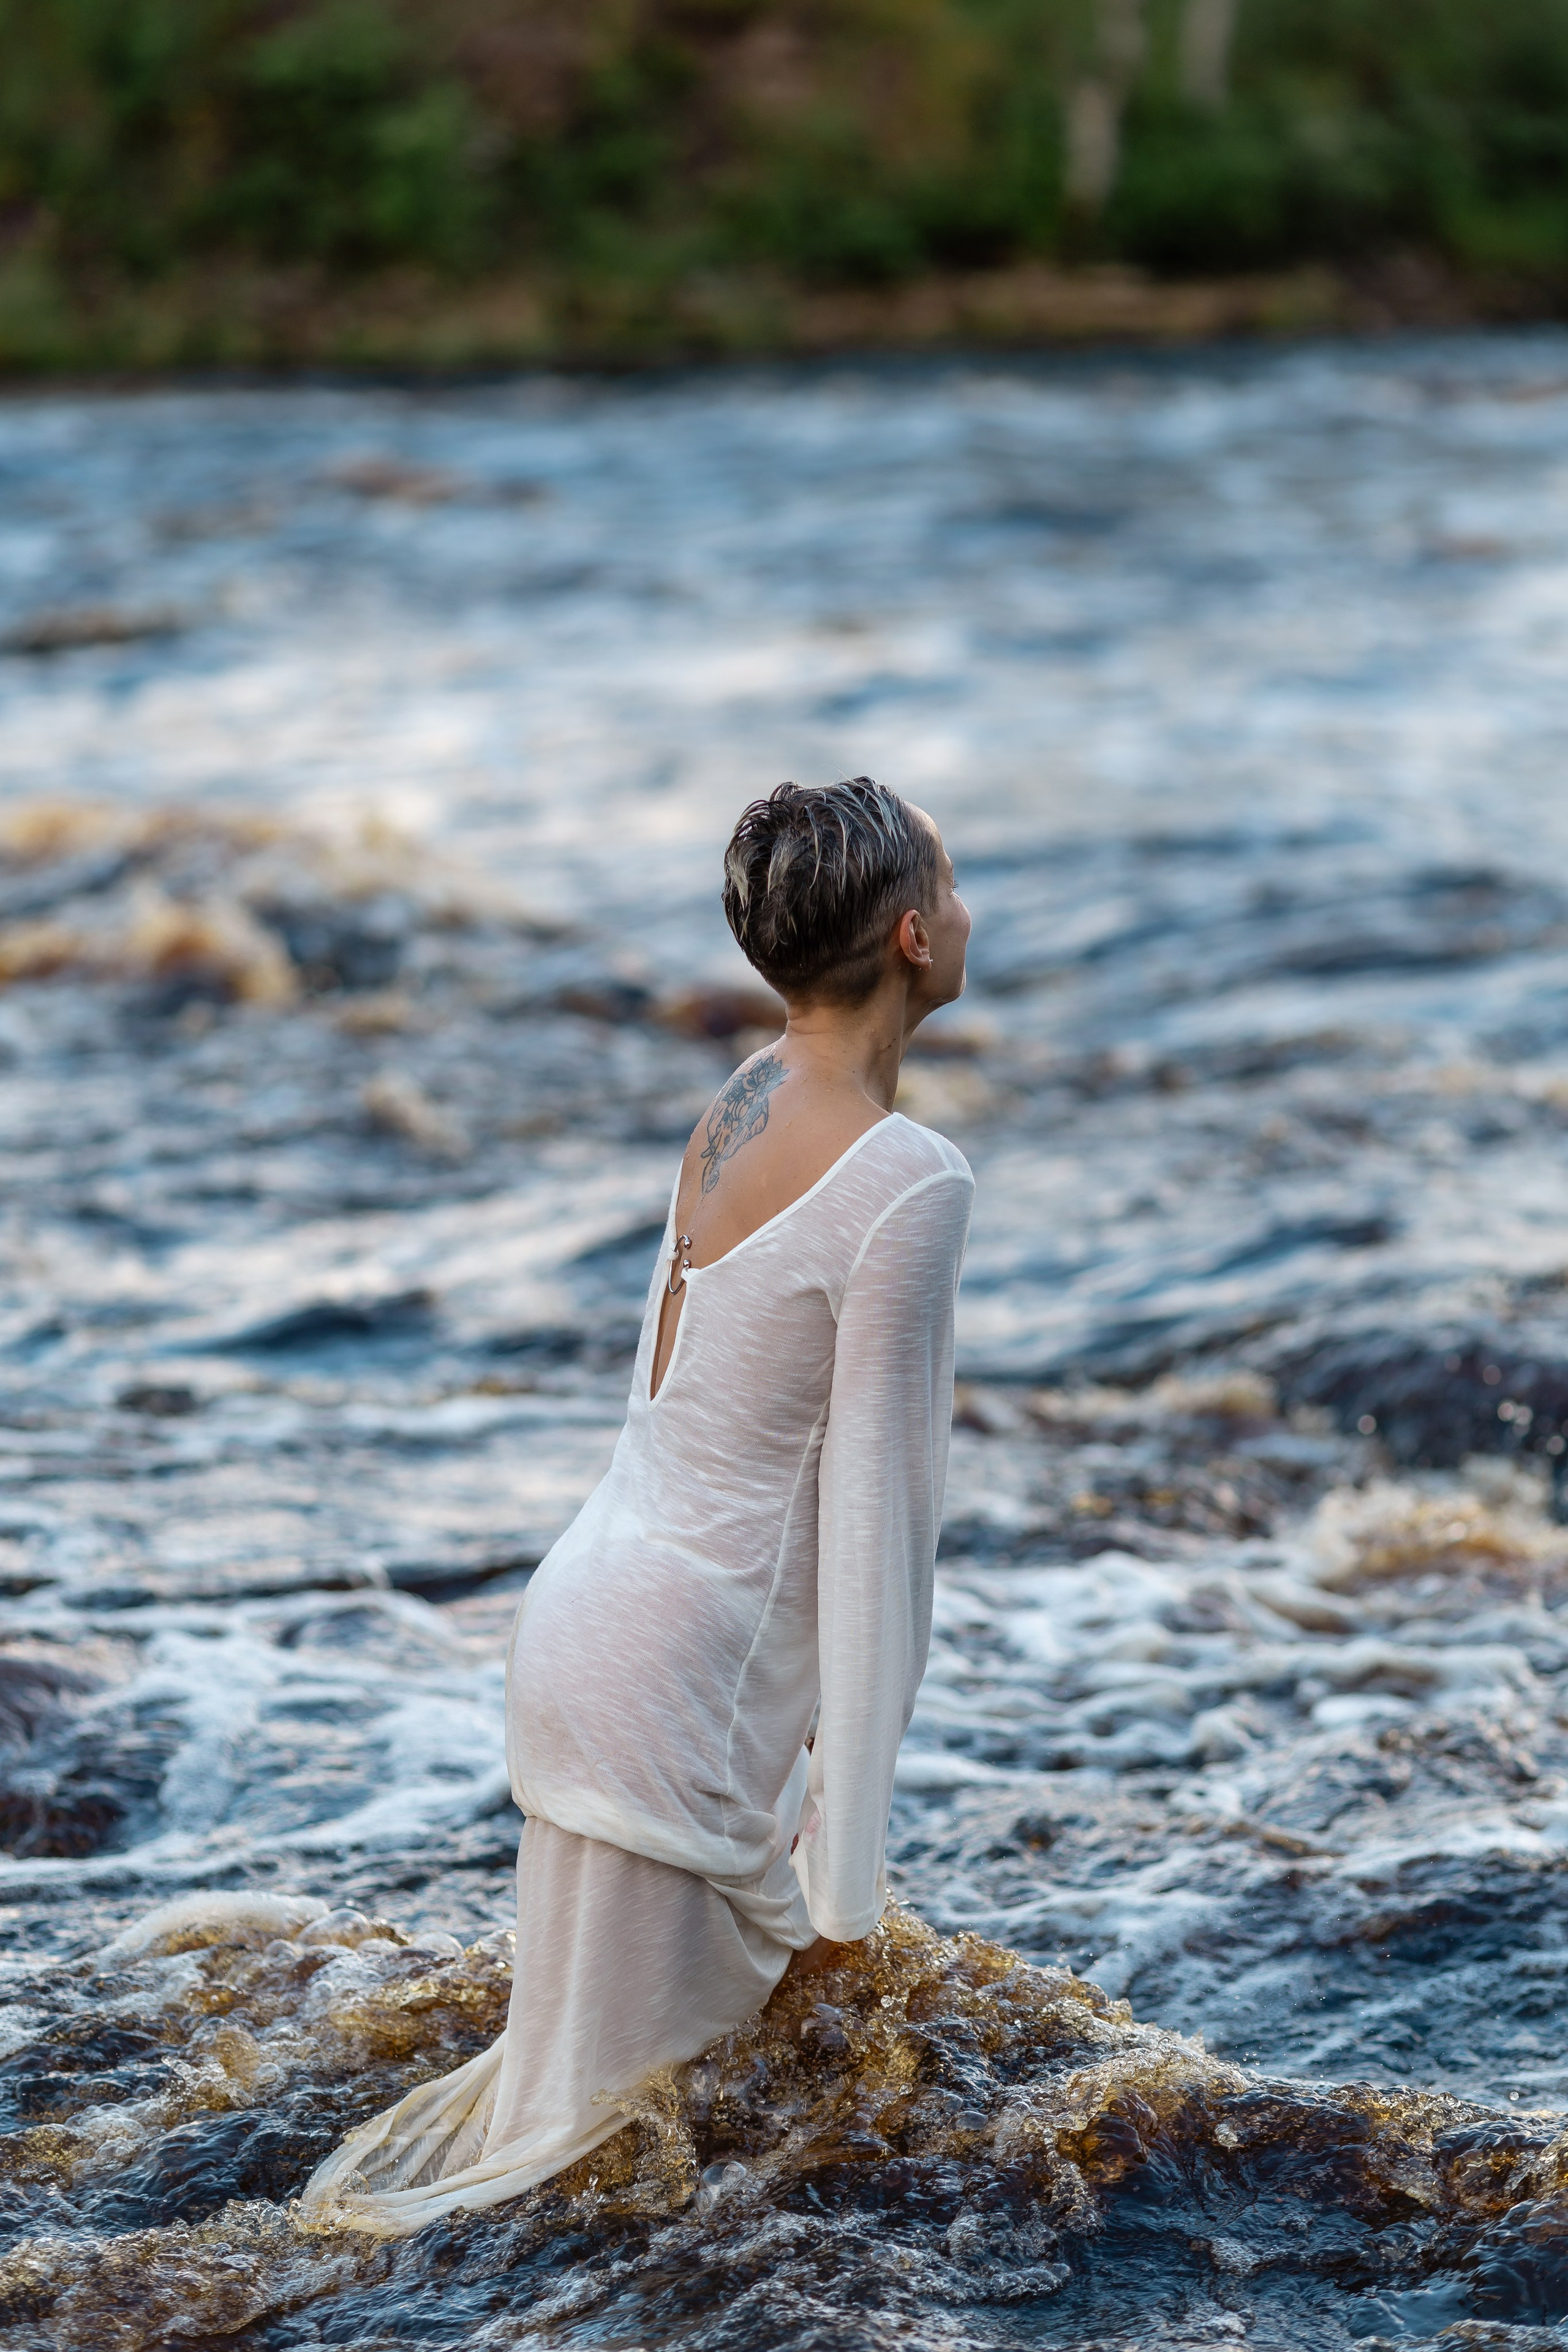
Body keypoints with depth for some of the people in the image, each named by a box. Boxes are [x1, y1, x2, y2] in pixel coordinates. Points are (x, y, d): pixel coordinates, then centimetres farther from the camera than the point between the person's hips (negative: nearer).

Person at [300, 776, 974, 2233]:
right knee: (608, 2119, 0)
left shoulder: (742, 1104, 6)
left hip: (600, 1605, 9)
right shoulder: (908, 1185, -20)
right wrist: (845, 1873, -12)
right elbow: (876, 1522, -18)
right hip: (676, 1672, -9)